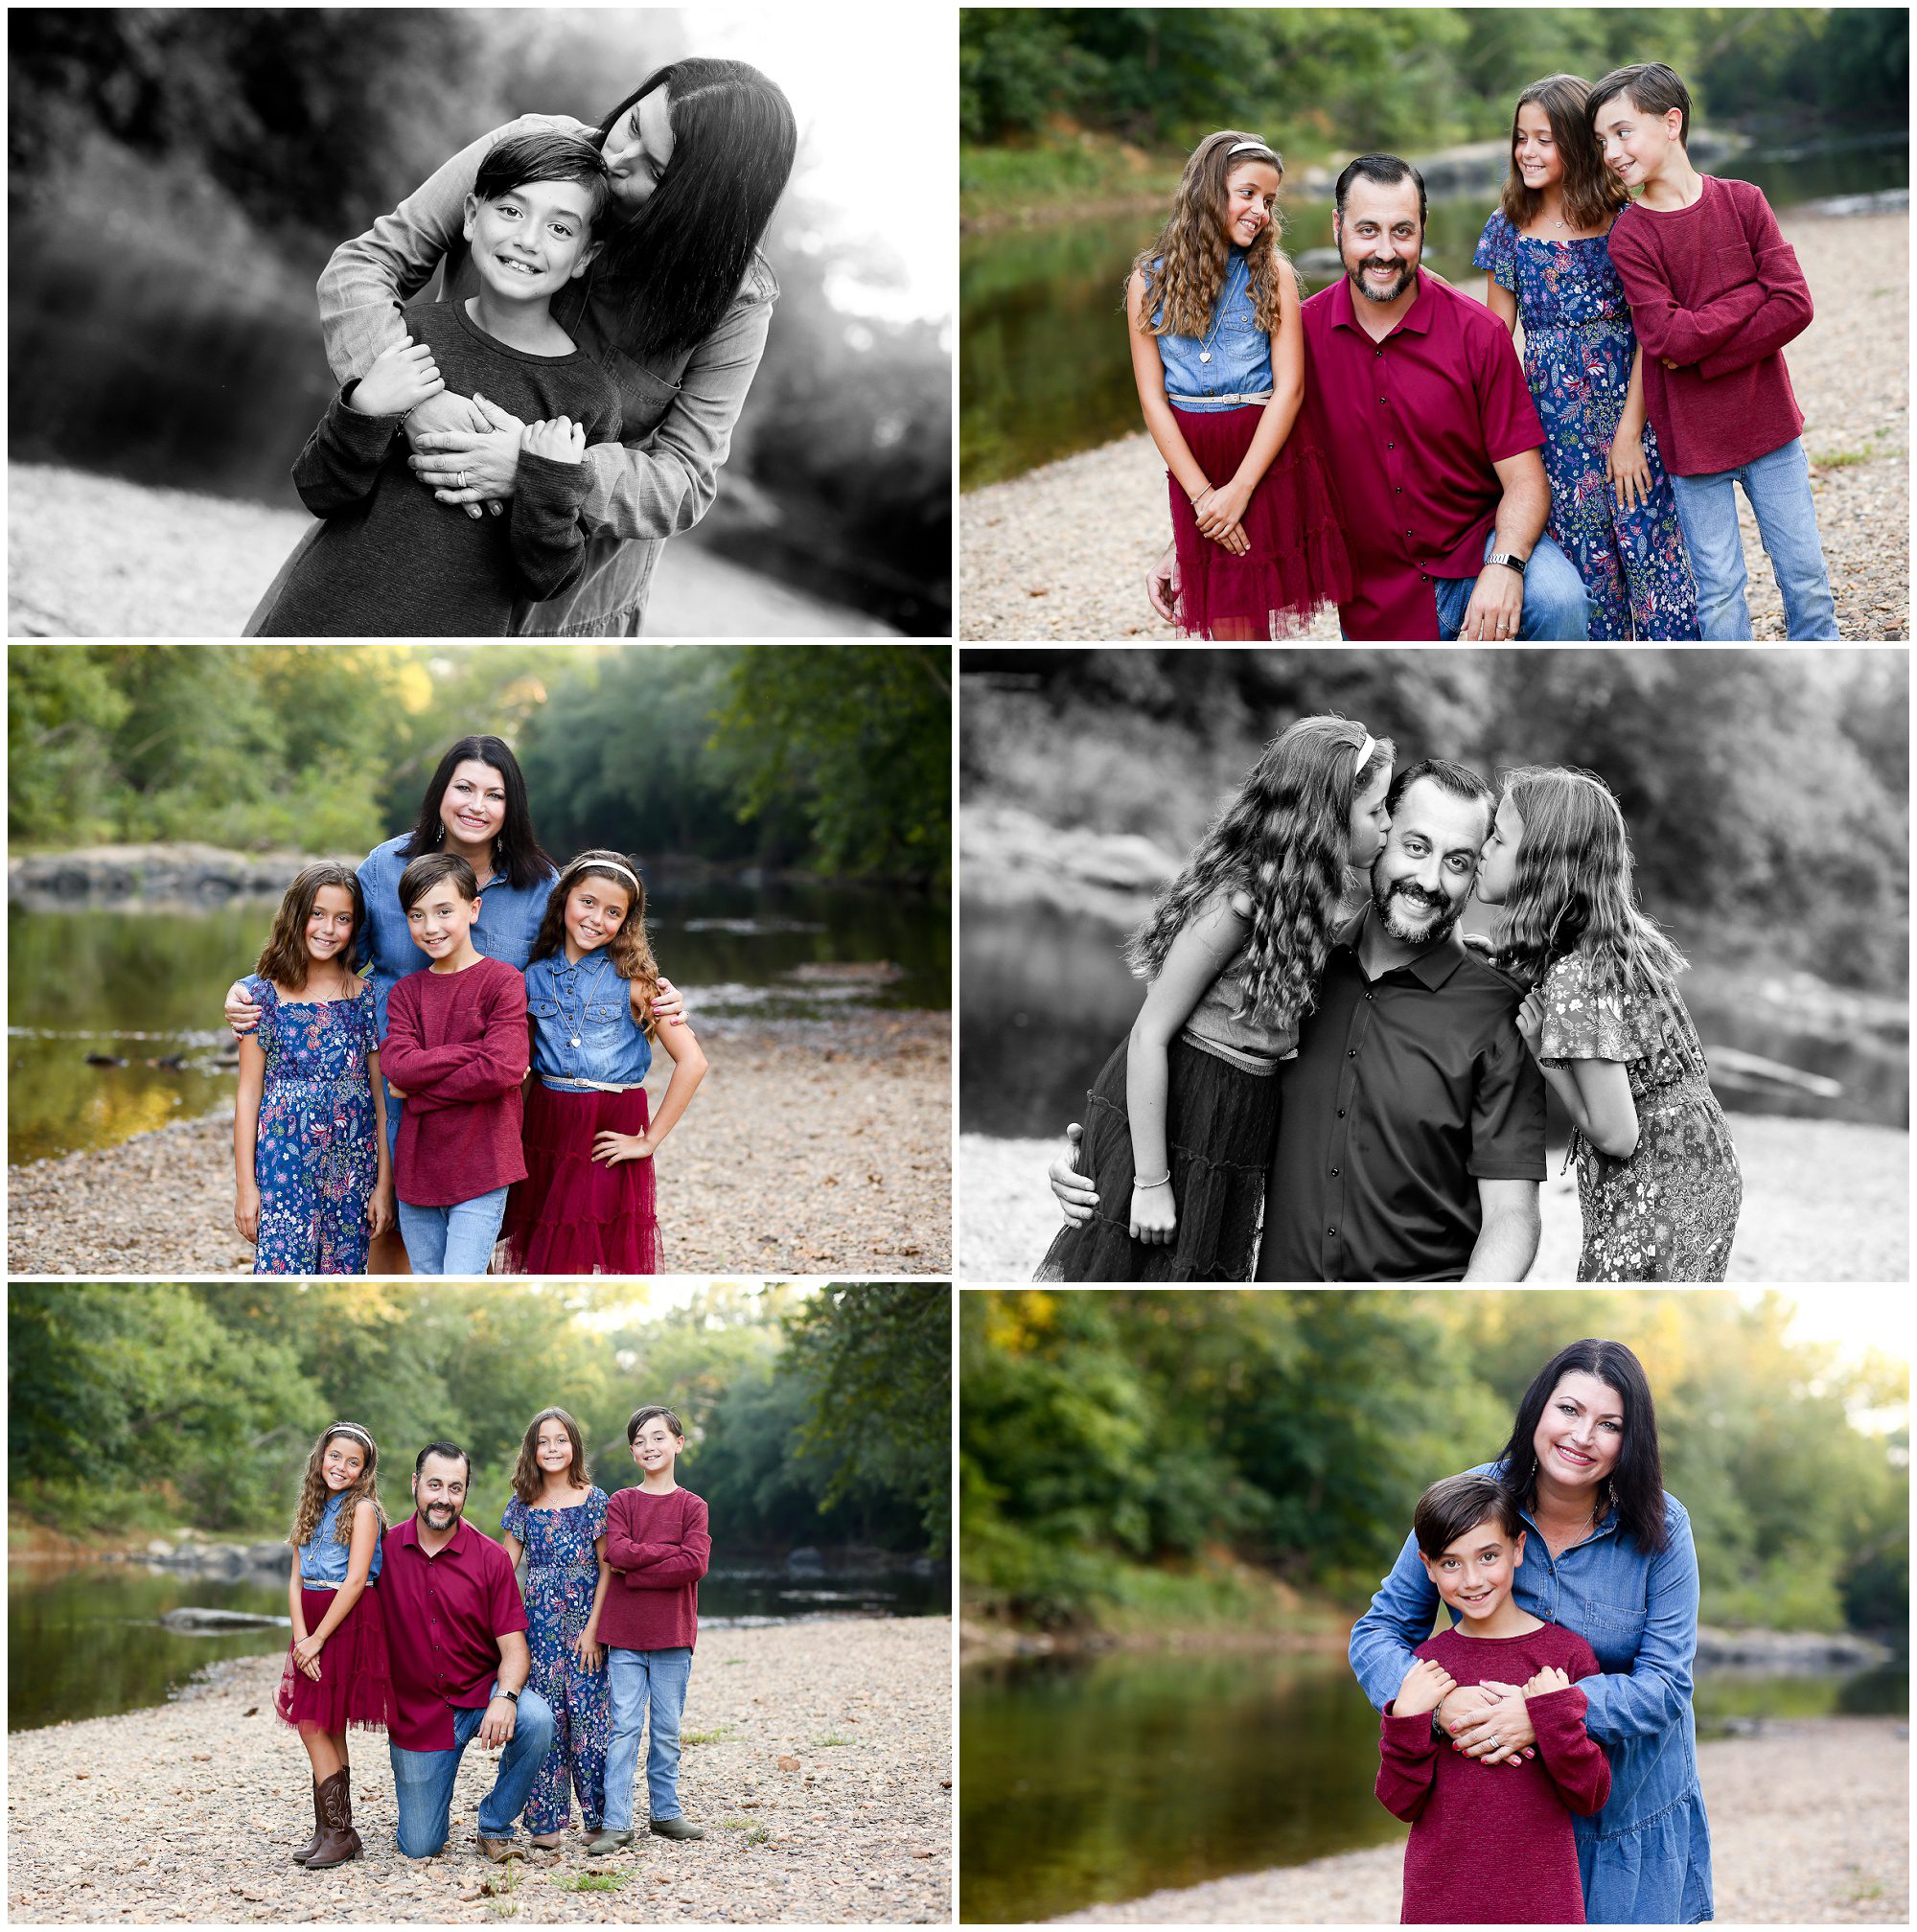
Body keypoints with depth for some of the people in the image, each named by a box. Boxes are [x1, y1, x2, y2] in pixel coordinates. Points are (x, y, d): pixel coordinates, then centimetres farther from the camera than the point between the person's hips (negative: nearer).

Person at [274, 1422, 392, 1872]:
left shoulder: (363, 1510, -6)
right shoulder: (312, 1511, 14)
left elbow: (355, 1581, -14)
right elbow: (296, 1581, 8)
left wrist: (317, 1639, -15)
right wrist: (300, 1637, -7)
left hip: (348, 1624, -6)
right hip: (313, 1628, 6)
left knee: (315, 1725, -10)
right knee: (327, 1731, 6)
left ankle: (338, 1833, -5)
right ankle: (329, 1831, 11)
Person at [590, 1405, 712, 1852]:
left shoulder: (692, 1506, 3)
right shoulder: (620, 1503, 5)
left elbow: (695, 1564, -11)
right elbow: (617, 1552, -12)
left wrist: (635, 1571, -12)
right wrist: (671, 1552, -12)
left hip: (673, 1634, 0)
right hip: (625, 1633, 0)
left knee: (667, 1731, 7)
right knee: (623, 1727, -4)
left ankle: (665, 1812, 18)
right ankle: (616, 1823, -5)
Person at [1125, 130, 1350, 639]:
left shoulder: (1272, 273, -1)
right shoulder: (1149, 281, 1)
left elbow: (1289, 387, -7)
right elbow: (1153, 398, -1)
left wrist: (1240, 488, -13)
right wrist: (1201, 493, -9)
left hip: (1270, 461, -1)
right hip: (1193, 464, 1)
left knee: (1250, 621, 0)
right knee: (1228, 627, 2)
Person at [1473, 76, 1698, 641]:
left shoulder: (1624, 219, -3)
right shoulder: (1509, 226, 5)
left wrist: (1630, 432, -12)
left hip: (1625, 401, -2)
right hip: (1551, 413, 2)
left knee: (1651, 552, -4)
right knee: (1586, 564, 5)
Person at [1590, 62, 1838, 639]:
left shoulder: (1742, 202, -2)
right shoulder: (1629, 235, -7)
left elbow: (1796, 306, -10)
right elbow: (1668, 336, -18)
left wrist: (1704, 357, -16)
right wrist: (1752, 294, -13)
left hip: (1768, 422, 2)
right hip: (1692, 438, -1)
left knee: (1806, 578, 8)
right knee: (1718, 593, 4)